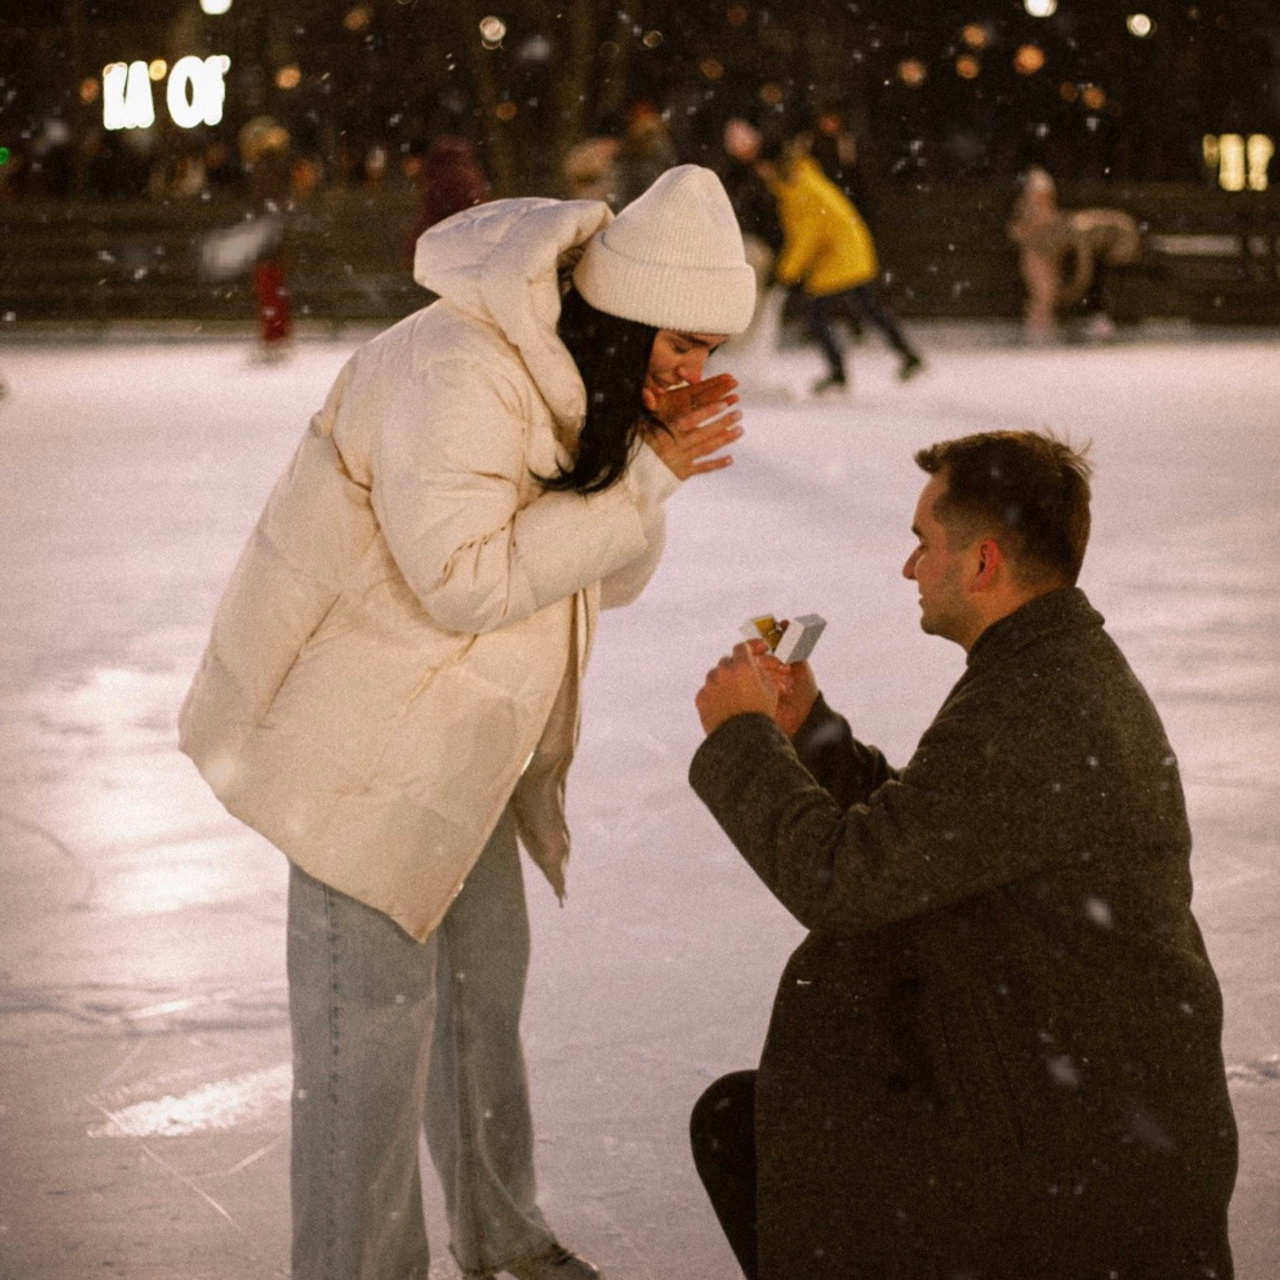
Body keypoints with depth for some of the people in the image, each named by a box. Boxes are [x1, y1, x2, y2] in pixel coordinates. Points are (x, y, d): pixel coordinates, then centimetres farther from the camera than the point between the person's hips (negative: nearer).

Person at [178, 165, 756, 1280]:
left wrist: (653, 457, -11)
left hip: (465, 743, 10)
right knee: (371, 1020, -5)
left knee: (484, 986, 20)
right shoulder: (454, 374, -26)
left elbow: (611, 577, 7)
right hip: (363, 742, -10)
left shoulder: (579, 379, 5)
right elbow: (465, 580, -31)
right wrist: (643, 478, -28)